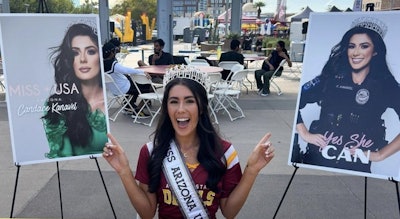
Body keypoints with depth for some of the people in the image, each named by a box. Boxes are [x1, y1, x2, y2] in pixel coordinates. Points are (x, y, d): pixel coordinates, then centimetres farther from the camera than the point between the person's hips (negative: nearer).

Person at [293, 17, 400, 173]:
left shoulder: (387, 85, -1)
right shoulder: (330, 77, 0)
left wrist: (381, 154, -7)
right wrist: (304, 134, -5)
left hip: (357, 167, 0)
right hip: (317, 159, 1)